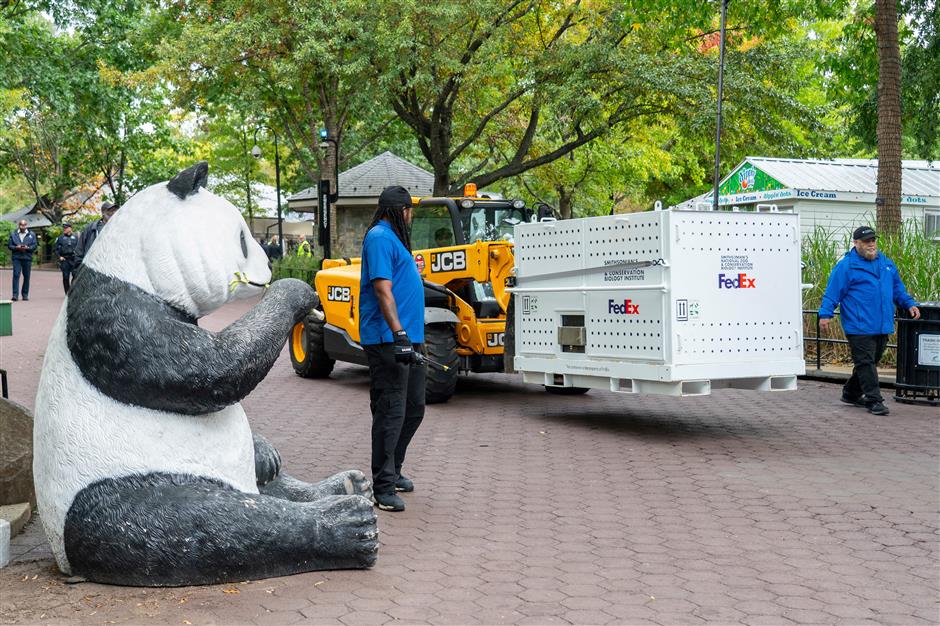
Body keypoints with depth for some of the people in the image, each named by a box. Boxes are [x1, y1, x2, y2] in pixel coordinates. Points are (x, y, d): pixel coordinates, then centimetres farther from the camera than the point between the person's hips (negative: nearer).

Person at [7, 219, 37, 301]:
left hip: (27, 258, 1)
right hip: (16, 258, -1)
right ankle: (15, 294, -12)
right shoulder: (13, 234, 10)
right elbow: (9, 245, 7)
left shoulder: (31, 234, 8)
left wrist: (27, 248, -15)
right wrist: (16, 247, -12)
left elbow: (35, 245, 4)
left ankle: (25, 294, 13)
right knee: (16, 275, -10)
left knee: (26, 276, 4)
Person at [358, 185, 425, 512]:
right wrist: (399, 333, -27)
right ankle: (383, 488, -3)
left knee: (414, 408, 16)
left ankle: (392, 472, 29)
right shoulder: (380, 237, -11)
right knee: (390, 413, -8)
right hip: (388, 341, -10)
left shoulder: (393, 238, 20)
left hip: (407, 340, 10)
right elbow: (382, 288, -21)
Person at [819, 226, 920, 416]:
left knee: (871, 362, 14)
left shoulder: (886, 263, 16)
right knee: (865, 363, -8)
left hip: (883, 326, 7)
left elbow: (898, 289, 27)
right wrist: (825, 314, -15)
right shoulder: (846, 266, -5)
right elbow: (832, 292, -7)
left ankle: (851, 393, 29)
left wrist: (909, 304, 15)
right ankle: (874, 400, -5)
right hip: (859, 327, -7)